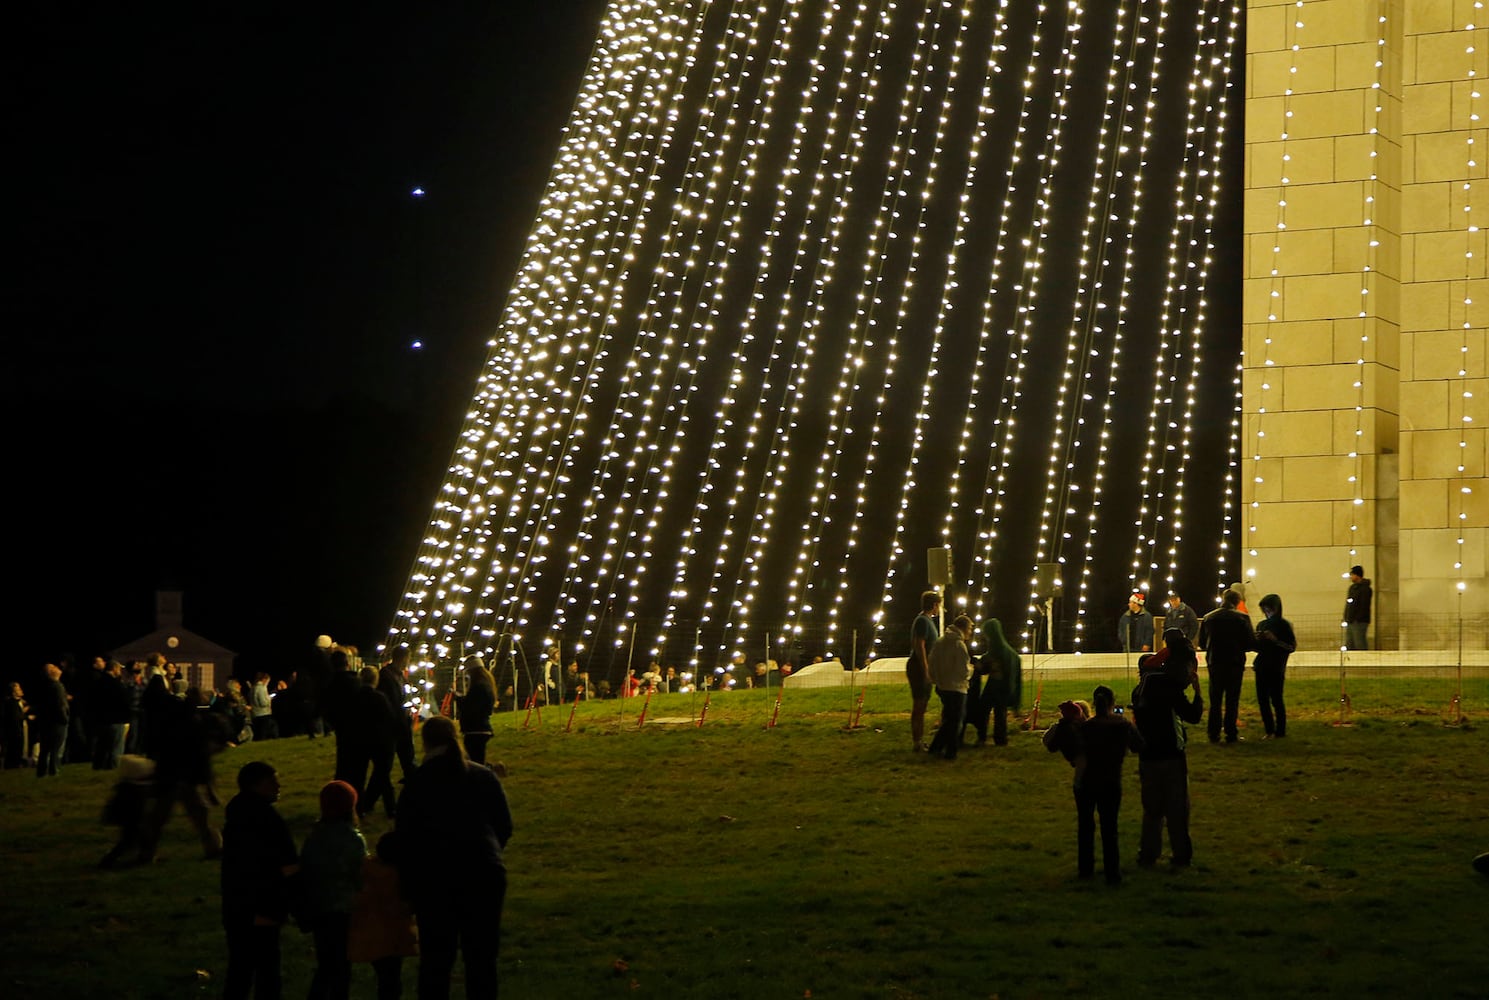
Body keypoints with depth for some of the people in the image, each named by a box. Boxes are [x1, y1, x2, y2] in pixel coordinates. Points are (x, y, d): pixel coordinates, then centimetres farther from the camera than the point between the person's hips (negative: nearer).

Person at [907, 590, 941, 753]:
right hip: (919, 668, -11)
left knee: (922, 706, 15)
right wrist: (926, 671, -24)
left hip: (923, 668, 11)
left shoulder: (927, 620, 18)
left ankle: (920, 741, 21)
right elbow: (919, 646, -22)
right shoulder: (922, 621, -14)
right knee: (919, 706, -8)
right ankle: (918, 743, -8)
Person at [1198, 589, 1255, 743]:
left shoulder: (1208, 618, 1)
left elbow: (1202, 643, 6)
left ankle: (1214, 735, 8)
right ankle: (1231, 734, 2)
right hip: (1235, 664, -2)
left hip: (1214, 663, 2)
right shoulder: (1242, 618, -8)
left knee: (1215, 700, 10)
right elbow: (1251, 643, -8)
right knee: (1232, 700, 3)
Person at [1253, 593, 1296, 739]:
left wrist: (1274, 640, -18)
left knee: (1276, 700, -5)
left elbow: (1292, 647, -8)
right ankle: (1269, 730, 11)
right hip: (1262, 668, 6)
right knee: (1262, 700, 4)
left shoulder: (1284, 625, -4)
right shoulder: (1262, 625, 12)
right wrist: (1258, 640, -2)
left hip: (1276, 669, -6)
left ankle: (1280, 731, 2)